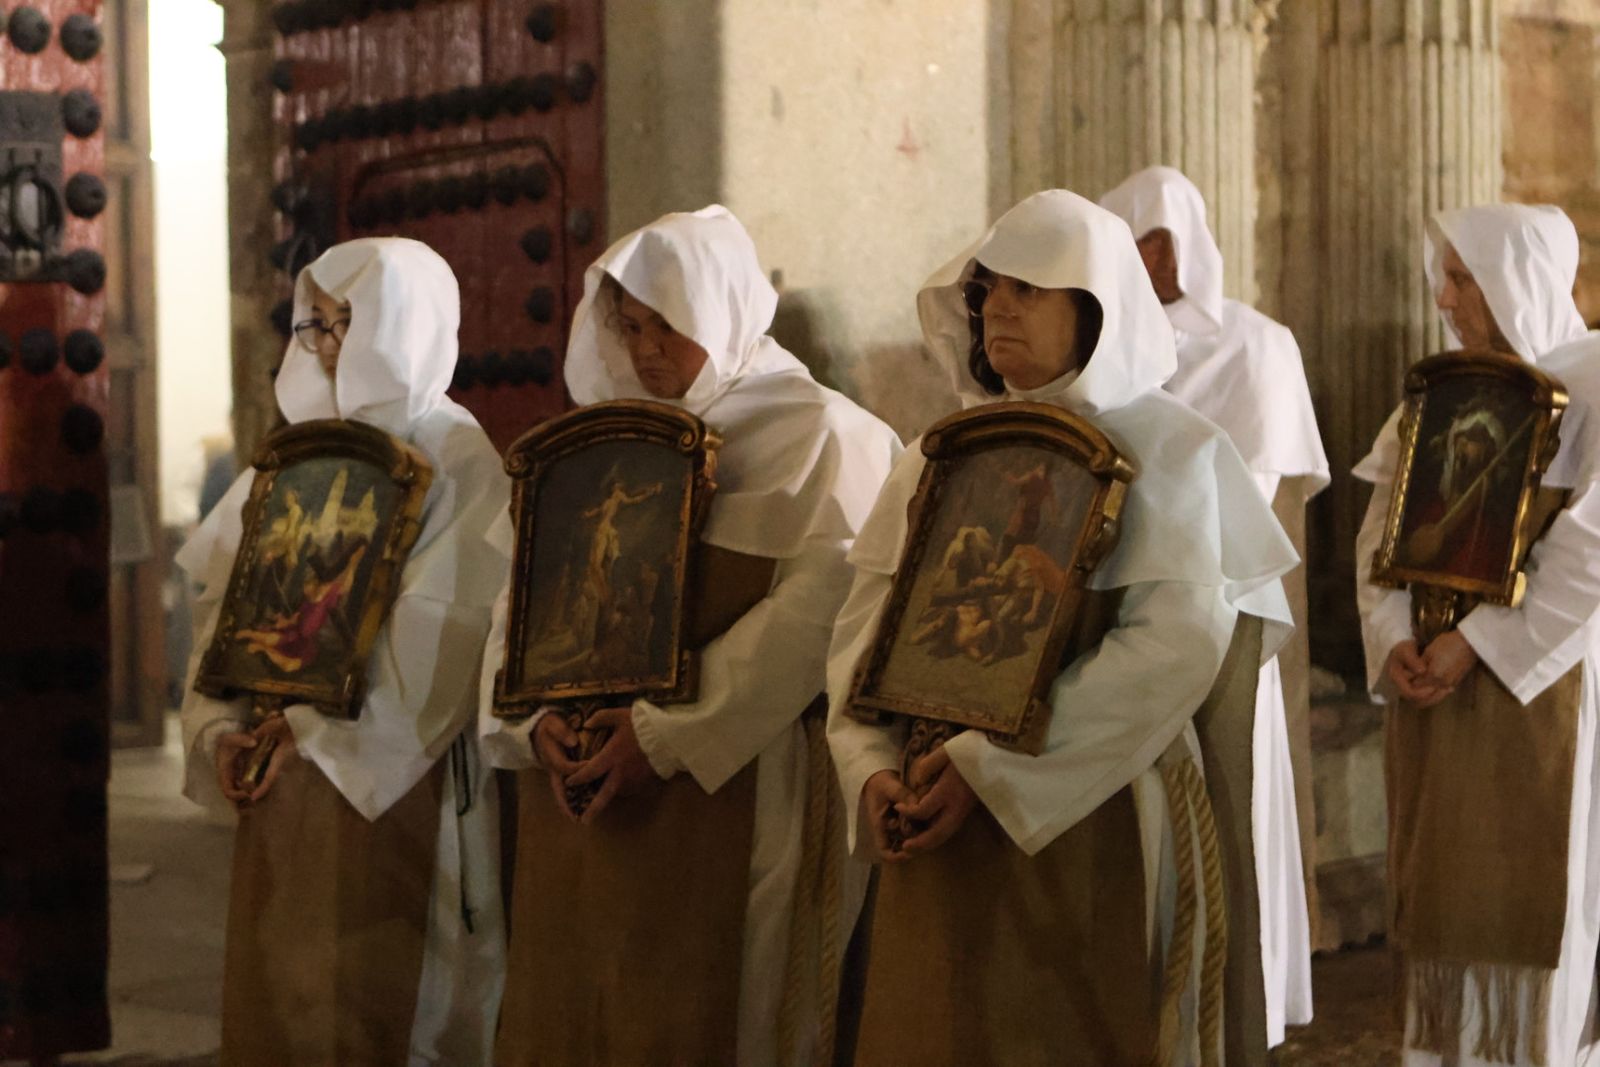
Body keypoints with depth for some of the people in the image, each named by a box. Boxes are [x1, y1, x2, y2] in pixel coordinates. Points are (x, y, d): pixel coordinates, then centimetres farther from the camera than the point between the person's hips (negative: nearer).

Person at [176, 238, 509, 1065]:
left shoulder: (457, 462, -7)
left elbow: (438, 634, -16)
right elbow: (223, 600, 10)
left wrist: (315, 728, -16)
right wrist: (219, 725, -4)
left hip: (393, 771, -6)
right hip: (281, 761, 6)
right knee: (275, 991, 8)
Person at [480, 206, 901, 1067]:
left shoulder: (816, 438, -4)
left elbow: (815, 610, -16)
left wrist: (670, 736, -19)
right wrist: (535, 718, -7)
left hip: (730, 794, -6)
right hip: (582, 778, 6)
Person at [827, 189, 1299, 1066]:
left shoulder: (1162, 448, -5)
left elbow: (1178, 643, -17)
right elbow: (864, 625, 6)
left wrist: (992, 765, -20)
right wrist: (872, 766, -13)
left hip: (1088, 818, -4)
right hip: (940, 822, 5)